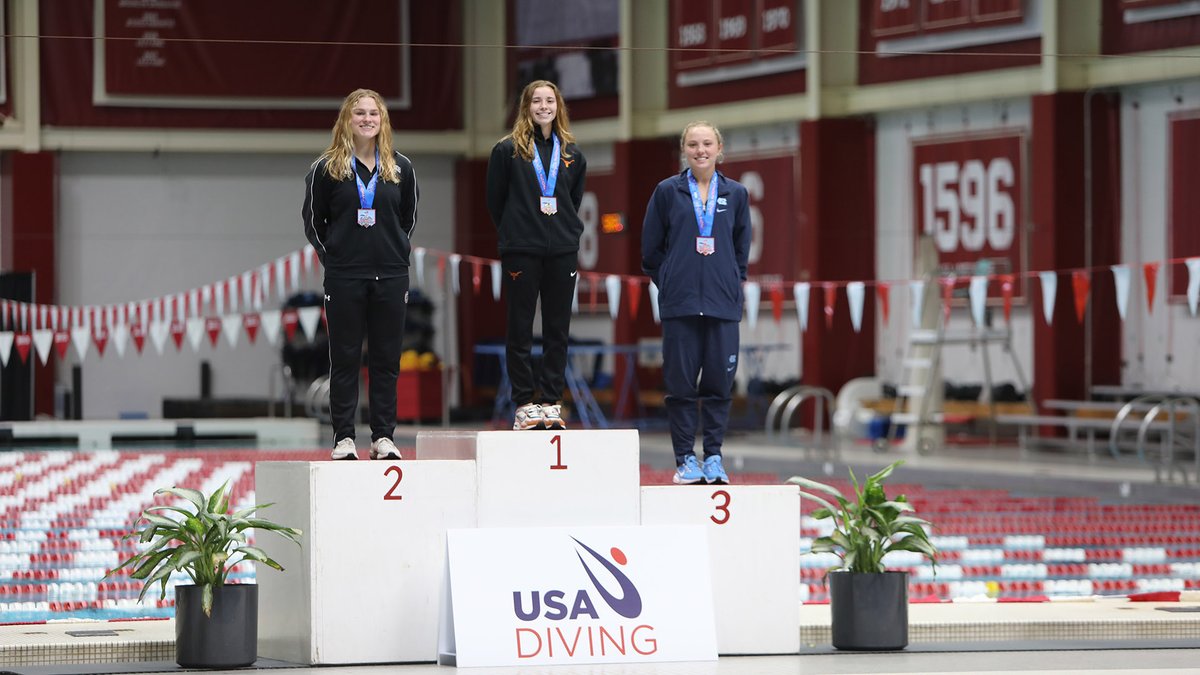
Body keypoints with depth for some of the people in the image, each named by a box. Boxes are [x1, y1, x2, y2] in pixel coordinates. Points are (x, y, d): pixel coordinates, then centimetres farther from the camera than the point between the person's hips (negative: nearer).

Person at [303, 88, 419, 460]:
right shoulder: (327, 168, -1)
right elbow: (313, 220, 5)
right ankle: (344, 437, 5)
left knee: (386, 360, 4)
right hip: (344, 276, -2)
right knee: (344, 359, 1)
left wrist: (397, 251, 9)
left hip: (391, 275, 2)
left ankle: (383, 436, 10)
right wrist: (332, 256, 1)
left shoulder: (400, 167, 6)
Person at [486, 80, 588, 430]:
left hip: (562, 252, 3)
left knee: (558, 329, 4)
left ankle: (551, 401, 9)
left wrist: (568, 231, 12)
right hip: (521, 252, -3)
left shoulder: (571, 154, 10)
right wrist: (513, 232, 6)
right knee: (520, 328, -1)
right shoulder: (507, 150, 0)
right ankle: (524, 403, 3)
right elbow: (495, 200, 5)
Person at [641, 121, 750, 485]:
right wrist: (671, 283, 5)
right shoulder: (667, 192, 4)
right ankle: (685, 459, 6)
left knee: (720, 382, 2)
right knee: (681, 382, 0)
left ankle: (713, 457, 10)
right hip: (679, 304, -1)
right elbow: (650, 249, 8)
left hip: (723, 304, 1)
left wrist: (730, 284, 10)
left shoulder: (735, 194, 9)